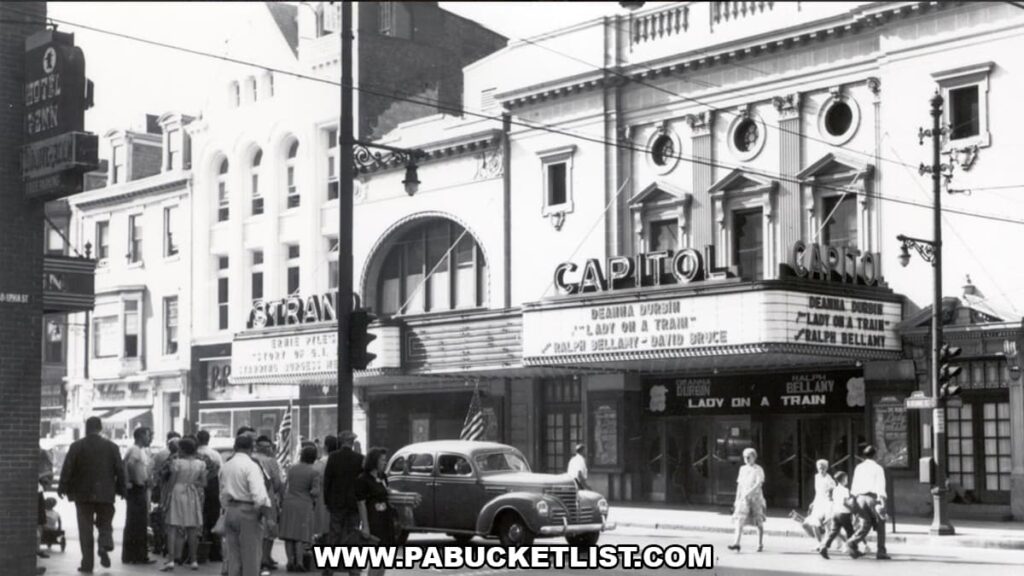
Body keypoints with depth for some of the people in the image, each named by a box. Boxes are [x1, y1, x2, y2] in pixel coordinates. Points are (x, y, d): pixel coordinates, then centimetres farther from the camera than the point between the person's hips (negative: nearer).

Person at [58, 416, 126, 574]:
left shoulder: (76, 446, -4)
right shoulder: (111, 446, 0)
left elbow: (67, 469, -6)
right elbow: (120, 470, 1)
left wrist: (63, 488, 4)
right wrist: (121, 489, 11)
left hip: (83, 494, -1)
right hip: (106, 494, 1)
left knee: (85, 528, 5)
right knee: (105, 524, 15)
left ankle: (87, 563, 3)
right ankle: (105, 546, -13)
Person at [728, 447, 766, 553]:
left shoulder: (758, 470, -4)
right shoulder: (742, 469, 11)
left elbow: (759, 483, -17)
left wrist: (749, 492, -29)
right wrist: (737, 498, 14)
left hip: (755, 497, -4)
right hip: (744, 498, 4)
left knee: (759, 522, 7)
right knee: (739, 520, -12)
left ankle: (760, 544, 20)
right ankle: (736, 543, -20)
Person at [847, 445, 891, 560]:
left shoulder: (858, 468, 13)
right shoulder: (878, 468, 0)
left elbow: (854, 486, 12)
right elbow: (880, 485, -10)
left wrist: (854, 499, 17)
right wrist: (882, 499, -16)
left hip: (860, 497, 4)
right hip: (873, 497, -4)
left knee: (866, 524, 8)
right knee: (880, 525, 8)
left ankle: (852, 542, -15)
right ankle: (881, 552, 6)